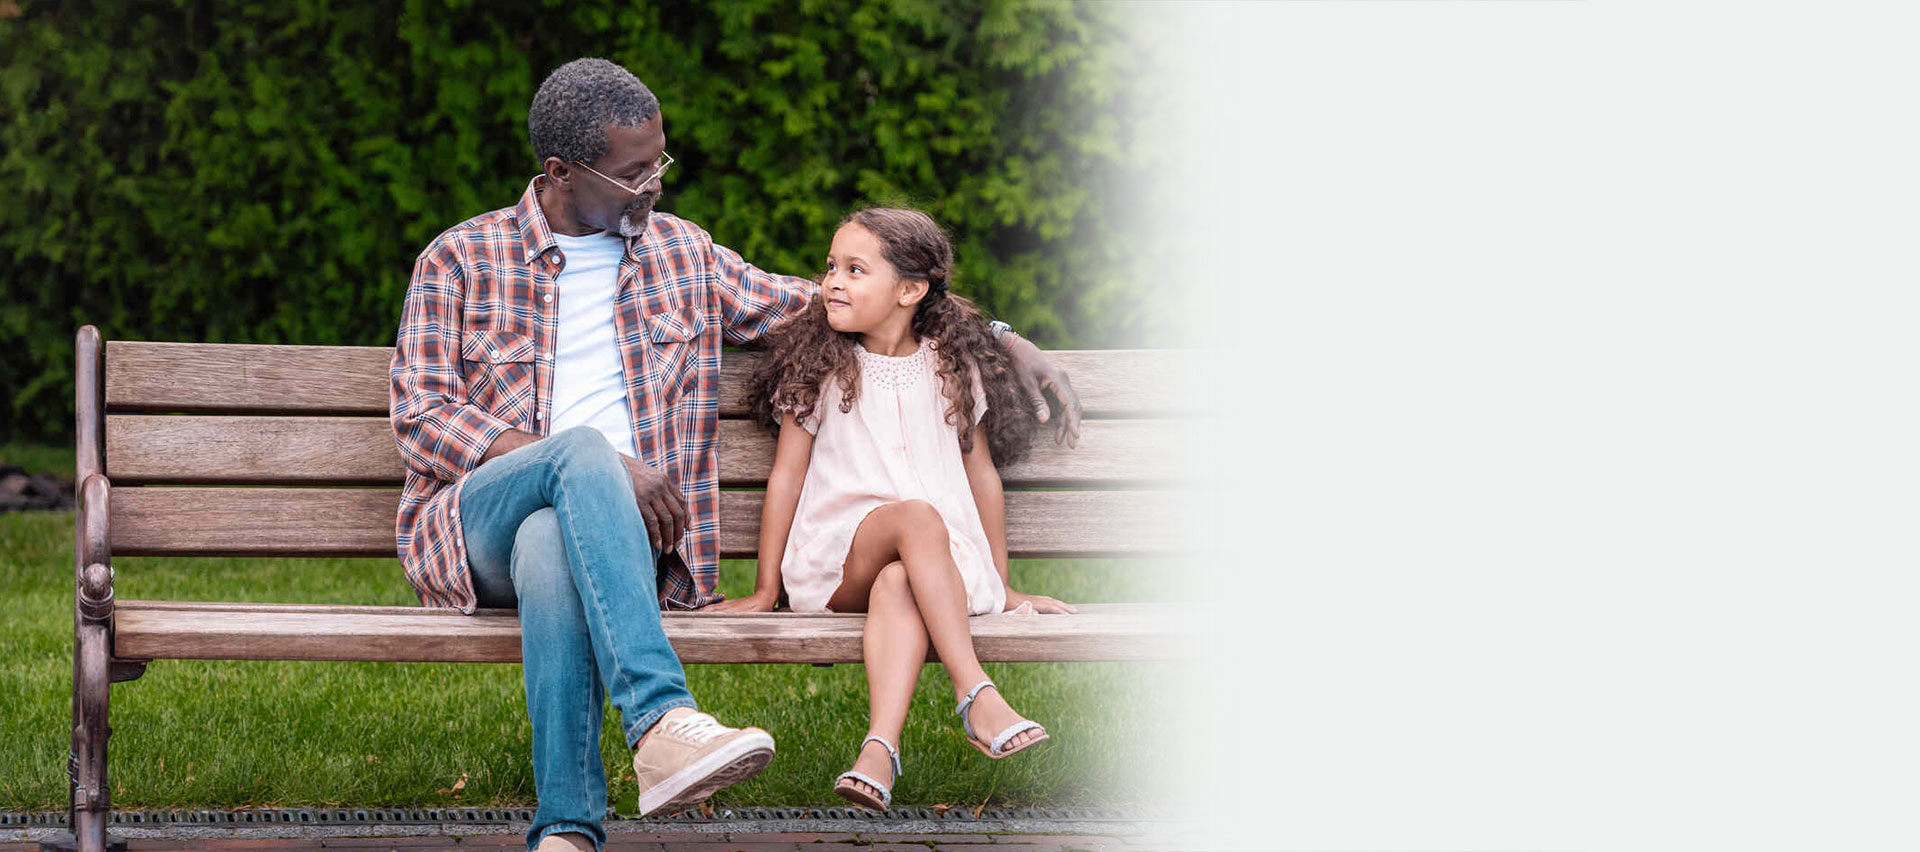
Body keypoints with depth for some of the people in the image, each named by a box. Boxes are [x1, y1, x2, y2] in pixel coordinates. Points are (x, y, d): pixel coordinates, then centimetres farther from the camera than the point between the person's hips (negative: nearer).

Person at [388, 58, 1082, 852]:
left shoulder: (683, 257, 20)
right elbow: (421, 418, -1)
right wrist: (603, 468, -12)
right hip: (476, 515, -2)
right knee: (584, 450, -37)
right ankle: (663, 720, -51)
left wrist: (1003, 341, 15)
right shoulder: (459, 260, 9)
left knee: (552, 549, -38)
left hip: (617, 525, 2)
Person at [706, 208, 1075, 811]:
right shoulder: (818, 366, 9)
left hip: (943, 564, 1)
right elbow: (786, 475, 9)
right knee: (917, 517, -35)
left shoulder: (951, 368, 12)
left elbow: (982, 472, 18)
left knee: (897, 585, -38)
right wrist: (765, 590, 5)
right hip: (836, 565, -1)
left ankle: (880, 745, -57)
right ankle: (976, 696, -42)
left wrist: (1002, 586, 19)